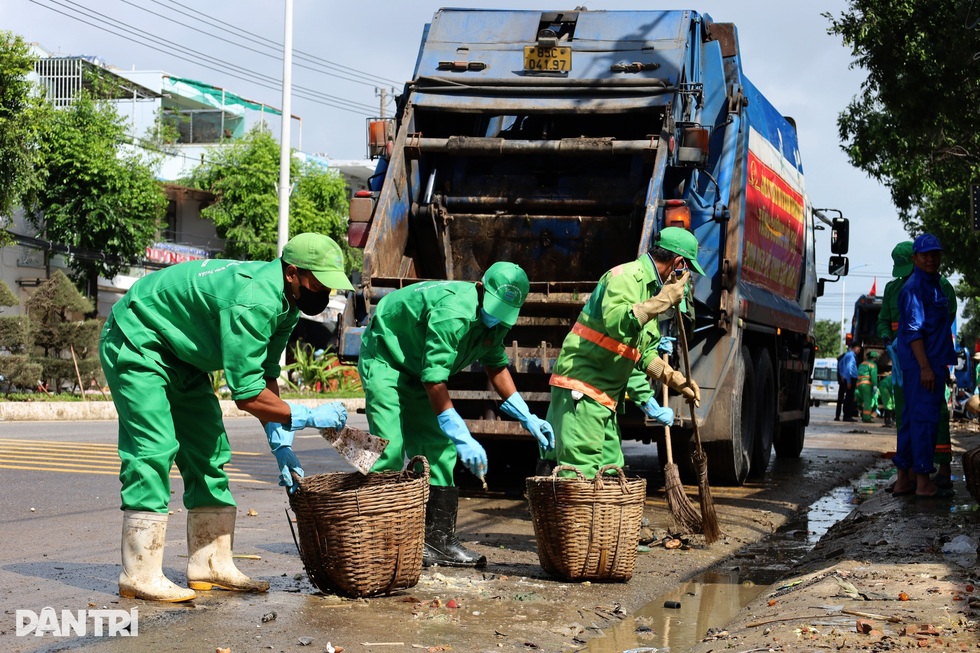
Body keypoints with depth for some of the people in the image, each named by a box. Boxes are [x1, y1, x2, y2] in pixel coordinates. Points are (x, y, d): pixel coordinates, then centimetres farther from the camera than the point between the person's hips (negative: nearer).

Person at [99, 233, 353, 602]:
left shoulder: (286, 301, -3)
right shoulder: (253, 300, -34)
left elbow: (266, 376, 4)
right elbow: (247, 393, -33)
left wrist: (280, 444, -4)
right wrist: (308, 417, -23)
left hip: (182, 356, 10)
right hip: (137, 340, -10)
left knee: (208, 450, 7)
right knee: (153, 448, -18)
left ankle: (211, 565, 11)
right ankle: (140, 576, -16)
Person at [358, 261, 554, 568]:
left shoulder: (495, 319, -5)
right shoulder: (454, 312, -34)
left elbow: (496, 365, 12)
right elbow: (434, 379, -35)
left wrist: (526, 417, 4)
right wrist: (463, 437, -37)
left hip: (417, 370, 9)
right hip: (384, 360, -9)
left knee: (439, 450, 2)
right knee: (390, 448, -20)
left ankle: (440, 539, 4)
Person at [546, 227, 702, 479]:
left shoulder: (651, 286, 19)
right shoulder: (627, 276, -13)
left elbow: (644, 352, 27)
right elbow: (615, 321, -34)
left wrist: (676, 380, 20)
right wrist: (662, 301, -27)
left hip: (605, 397, 11)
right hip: (580, 391, -11)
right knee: (582, 471, -14)